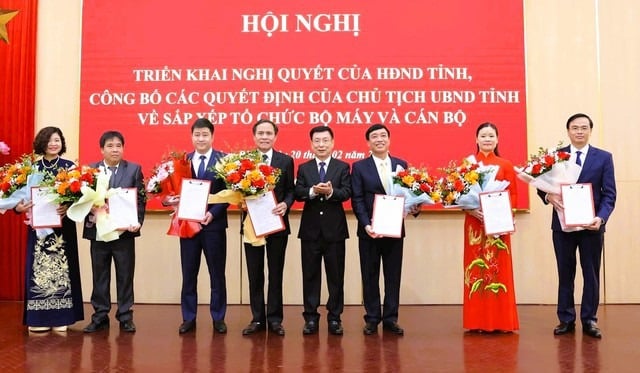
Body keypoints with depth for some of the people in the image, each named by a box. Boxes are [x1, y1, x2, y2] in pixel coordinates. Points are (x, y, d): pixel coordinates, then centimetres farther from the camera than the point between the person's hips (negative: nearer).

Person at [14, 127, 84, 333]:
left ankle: (60, 317, 8)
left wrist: (68, 206, -22)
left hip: (63, 226, -1)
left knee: (61, 267, 1)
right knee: (38, 268, 2)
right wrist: (19, 207, -15)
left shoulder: (69, 166, 2)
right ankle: (38, 318, 9)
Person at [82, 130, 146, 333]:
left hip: (124, 231, -1)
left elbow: (140, 199, -1)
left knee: (125, 276, 6)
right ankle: (100, 316, 20)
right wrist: (90, 213, -17)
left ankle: (125, 317, 15)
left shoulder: (134, 169, 4)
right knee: (100, 276, 10)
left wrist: (137, 221, -14)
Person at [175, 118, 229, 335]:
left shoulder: (224, 160, -3)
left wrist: (213, 213, -19)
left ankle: (218, 318, 19)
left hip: (214, 224, -3)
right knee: (188, 274, 10)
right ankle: (189, 318, 21)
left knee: (217, 274, 7)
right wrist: (175, 201, -15)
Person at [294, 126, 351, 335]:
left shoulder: (343, 167, 4)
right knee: (310, 275, 7)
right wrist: (312, 191, -25)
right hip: (310, 229, 1)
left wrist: (331, 192, -28)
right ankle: (311, 317, 16)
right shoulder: (304, 168, 8)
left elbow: (346, 193, -9)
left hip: (335, 228, -1)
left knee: (335, 275, 6)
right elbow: (297, 193, -6)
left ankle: (334, 317, 16)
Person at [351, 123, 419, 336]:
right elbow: (357, 200, -5)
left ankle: (391, 318, 19)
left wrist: (414, 207, -13)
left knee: (393, 275, 7)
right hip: (369, 230, -2)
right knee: (370, 276, 7)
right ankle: (372, 319, 18)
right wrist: (366, 225, -16)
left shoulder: (401, 165, 8)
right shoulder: (359, 167, 1)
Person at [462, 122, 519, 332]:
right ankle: (477, 321, 9)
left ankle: (501, 321, 11)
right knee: (476, 269, 2)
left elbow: (513, 194, 4)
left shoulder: (506, 165, 6)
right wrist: (471, 210, -16)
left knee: (499, 269, 2)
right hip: (475, 222, 0)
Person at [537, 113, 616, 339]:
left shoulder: (604, 157, 3)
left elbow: (609, 194, -2)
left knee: (591, 274, 7)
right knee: (565, 274, 8)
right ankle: (566, 319, 18)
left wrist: (601, 217, -18)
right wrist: (549, 196, -21)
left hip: (591, 224, 0)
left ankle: (589, 321, 19)